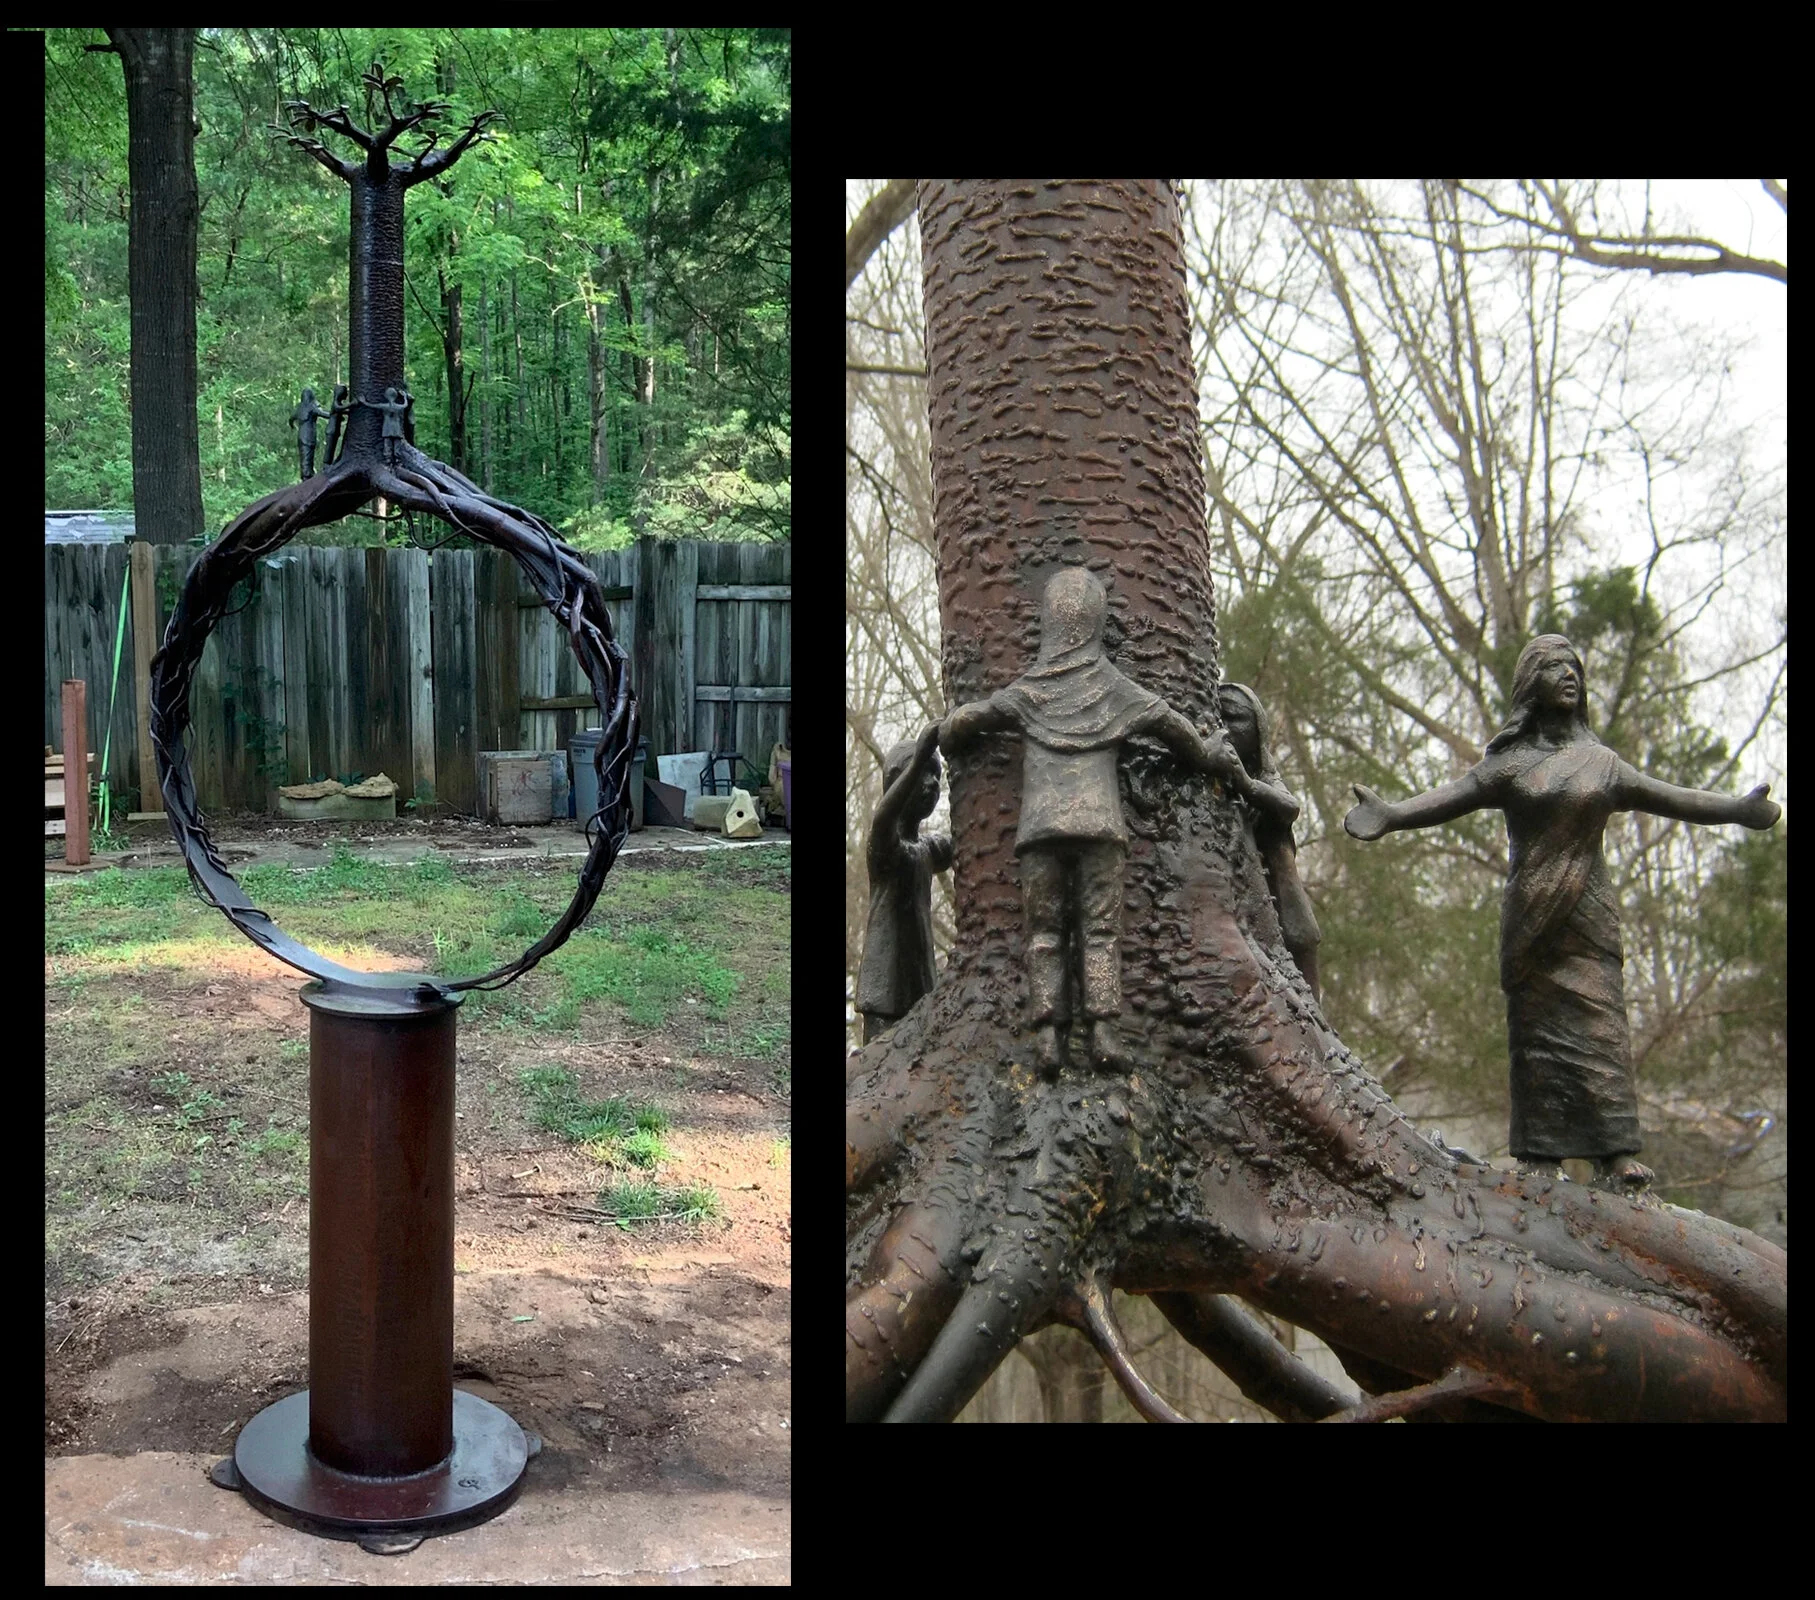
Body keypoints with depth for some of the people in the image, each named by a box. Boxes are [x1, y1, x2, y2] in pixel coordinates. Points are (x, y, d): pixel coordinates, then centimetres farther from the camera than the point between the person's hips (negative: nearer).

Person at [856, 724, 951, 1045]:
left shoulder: (929, 848, 16)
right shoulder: (885, 844, -11)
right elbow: (881, 821, -32)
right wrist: (919, 759, -44)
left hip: (921, 997, 8)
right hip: (886, 995, -8)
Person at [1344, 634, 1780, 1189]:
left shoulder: (1599, 759, 13)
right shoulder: (1509, 760, 5)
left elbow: (1665, 796, 14)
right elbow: (1451, 797, -7)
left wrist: (1736, 808, 6)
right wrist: (1392, 815, -23)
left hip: (1589, 913, 2)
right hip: (1532, 915, -2)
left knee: (1597, 1019, -5)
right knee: (1537, 1024, -2)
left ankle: (1613, 1154, -6)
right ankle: (1538, 1153, 0)